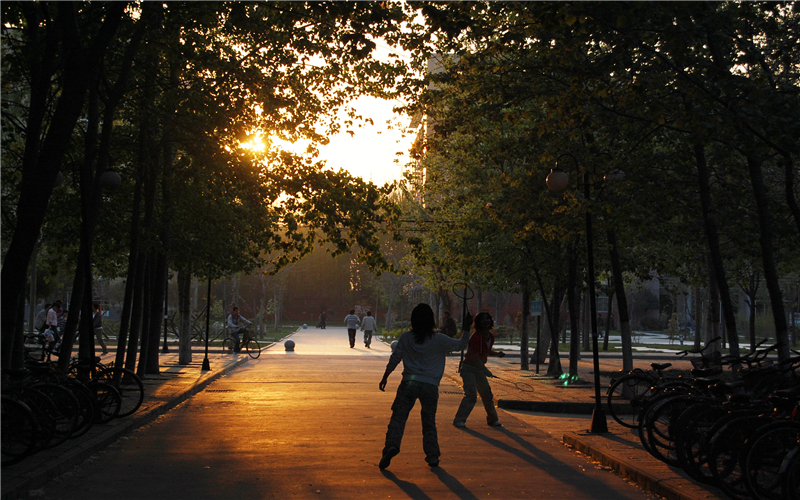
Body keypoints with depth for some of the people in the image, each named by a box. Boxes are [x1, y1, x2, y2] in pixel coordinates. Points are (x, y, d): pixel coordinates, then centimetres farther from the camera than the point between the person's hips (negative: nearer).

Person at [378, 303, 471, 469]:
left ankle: (391, 445, -20)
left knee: (398, 418, 0)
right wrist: (466, 331, 27)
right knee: (429, 423, 13)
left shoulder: (405, 338, 2)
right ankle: (432, 455, 14)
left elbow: (394, 358, 9)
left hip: (408, 383, 0)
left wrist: (385, 377, 20)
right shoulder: (439, 340, -4)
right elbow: (460, 344, 10)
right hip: (430, 386, 0)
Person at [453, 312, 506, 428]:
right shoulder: (476, 336, -23)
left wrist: (497, 354, 2)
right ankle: (459, 420, -7)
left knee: (487, 394, 12)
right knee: (471, 395, -16)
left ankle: (492, 419, 28)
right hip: (469, 368, -8)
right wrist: (485, 370, -32)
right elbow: (473, 355, -28)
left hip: (479, 369, 8)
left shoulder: (491, 336, 3)